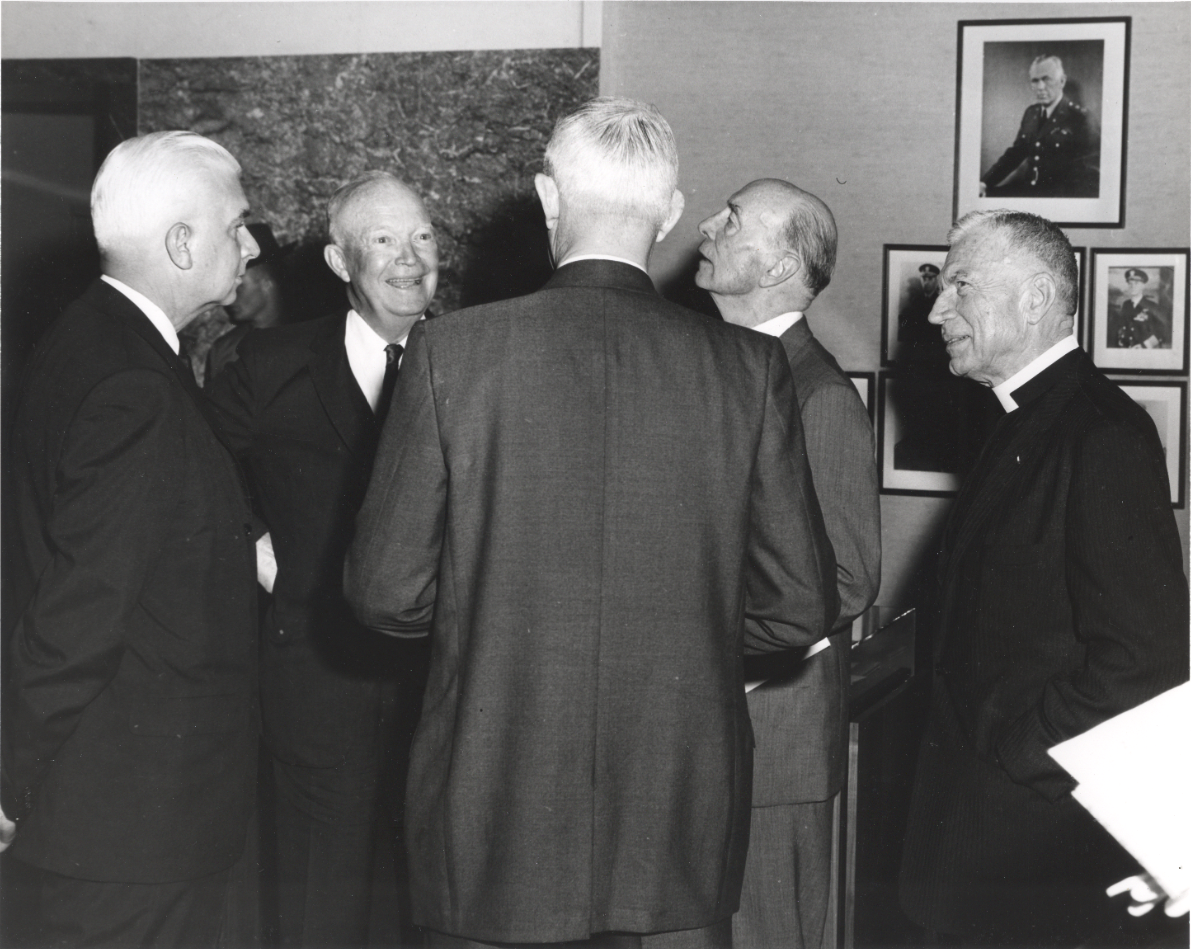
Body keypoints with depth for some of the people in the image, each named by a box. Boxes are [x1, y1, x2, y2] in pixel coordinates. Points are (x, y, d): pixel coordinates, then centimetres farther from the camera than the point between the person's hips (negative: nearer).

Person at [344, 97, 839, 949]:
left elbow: (386, 593, -7)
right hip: (683, 828, 1)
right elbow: (799, 608, -3)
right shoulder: (749, 367, -5)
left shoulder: (453, 351, -9)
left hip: (494, 821, -1)